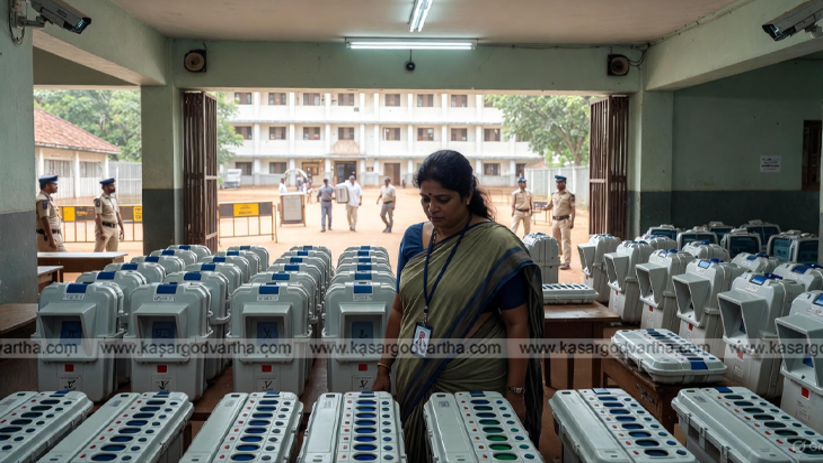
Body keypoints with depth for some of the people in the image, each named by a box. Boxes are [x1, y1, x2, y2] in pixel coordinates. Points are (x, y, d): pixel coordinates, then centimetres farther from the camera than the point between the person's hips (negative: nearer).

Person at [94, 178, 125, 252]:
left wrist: (122, 229, 11)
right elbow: (97, 216, -16)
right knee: (98, 252, -10)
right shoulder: (99, 199, -10)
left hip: (114, 229, 8)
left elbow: (118, 215, 18)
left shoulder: (113, 199, 15)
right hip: (104, 228, -8)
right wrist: (101, 232, -21)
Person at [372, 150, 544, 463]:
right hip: (414, 382, 5)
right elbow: (400, 309, 10)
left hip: (475, 387, -4)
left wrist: (515, 392, -10)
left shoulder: (498, 246, -12)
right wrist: (384, 368, 10)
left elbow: (517, 323, -9)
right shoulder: (413, 238, 3)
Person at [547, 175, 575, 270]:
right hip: (555, 220, 6)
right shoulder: (554, 194, 11)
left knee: (565, 241, -7)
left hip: (565, 220, -6)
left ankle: (567, 262, -6)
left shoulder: (569, 195, -7)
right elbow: (550, 206, 17)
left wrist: (572, 222, -14)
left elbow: (573, 209, -8)